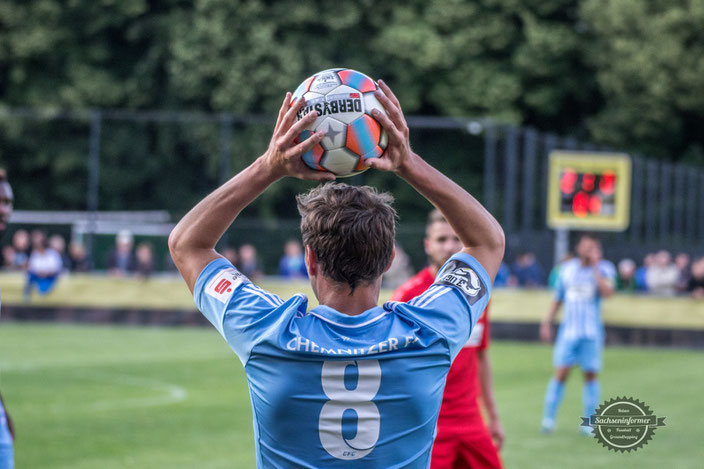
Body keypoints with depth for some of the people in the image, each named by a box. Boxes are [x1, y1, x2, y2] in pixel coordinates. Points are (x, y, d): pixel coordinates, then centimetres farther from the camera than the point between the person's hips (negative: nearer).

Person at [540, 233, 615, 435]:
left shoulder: (604, 269, -1)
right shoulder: (568, 269, 8)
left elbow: (607, 292, -20)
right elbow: (558, 299, 17)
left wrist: (595, 266, -17)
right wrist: (547, 322, 12)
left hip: (592, 332, -1)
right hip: (569, 329, 1)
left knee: (590, 374, 1)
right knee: (561, 372, -6)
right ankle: (548, 417, 1)